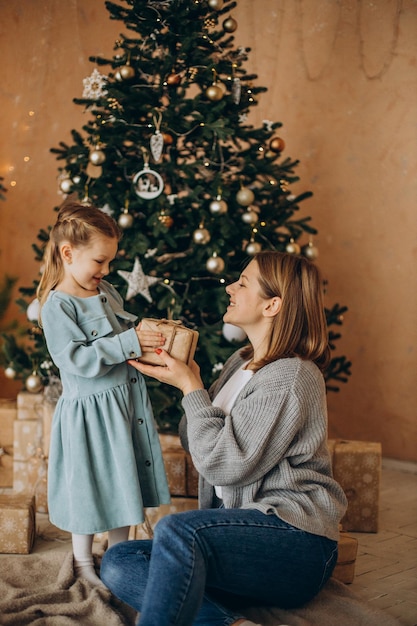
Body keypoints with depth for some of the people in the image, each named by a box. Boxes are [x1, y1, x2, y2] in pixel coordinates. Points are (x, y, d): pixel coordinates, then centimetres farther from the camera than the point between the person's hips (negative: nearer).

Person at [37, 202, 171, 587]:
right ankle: (83, 562, 28)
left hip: (127, 400, 8)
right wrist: (128, 344, -28)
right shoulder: (57, 305, -17)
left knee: (125, 480, 18)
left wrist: (148, 333, 0)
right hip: (89, 409, -7)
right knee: (90, 486, 7)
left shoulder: (107, 292, 7)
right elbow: (77, 359, -25)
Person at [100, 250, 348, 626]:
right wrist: (187, 377, 2)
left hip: (295, 539, -9)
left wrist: (190, 388, -10)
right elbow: (194, 443, 16)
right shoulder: (241, 362, 15)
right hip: (242, 532, 9)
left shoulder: (291, 377, -14)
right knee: (118, 563, -8)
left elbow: (224, 464, -18)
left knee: (177, 531, -36)